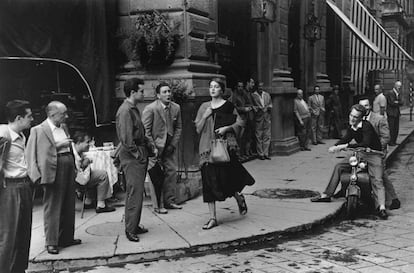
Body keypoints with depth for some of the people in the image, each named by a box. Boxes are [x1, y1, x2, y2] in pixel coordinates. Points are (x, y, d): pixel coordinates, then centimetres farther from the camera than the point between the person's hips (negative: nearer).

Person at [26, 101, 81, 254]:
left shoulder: (63, 127, 14)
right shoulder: (39, 130, -8)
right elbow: (34, 152, -13)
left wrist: (75, 166, 17)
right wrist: (57, 145, -19)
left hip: (68, 169, 8)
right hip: (53, 172, -8)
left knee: (68, 207, 14)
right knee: (52, 207, -2)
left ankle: (66, 238, 26)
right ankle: (51, 242, 6)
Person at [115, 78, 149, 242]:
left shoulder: (134, 109, 16)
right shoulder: (125, 110, -16)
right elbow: (126, 138, -21)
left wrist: (145, 151, 14)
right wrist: (136, 153, -16)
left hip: (139, 155, 10)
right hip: (132, 156, -10)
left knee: (136, 192, 14)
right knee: (135, 193, -7)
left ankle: (134, 225, 23)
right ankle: (130, 229, 0)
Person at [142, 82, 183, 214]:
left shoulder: (176, 108, 2)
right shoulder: (150, 109, -13)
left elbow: (178, 127, 10)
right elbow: (145, 130, -12)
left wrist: (173, 144, 0)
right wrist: (153, 148, -14)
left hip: (170, 146, 5)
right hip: (155, 146, -5)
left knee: (172, 172, 6)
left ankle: (169, 201, 18)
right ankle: (158, 204, 3)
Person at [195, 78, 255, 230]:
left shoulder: (228, 106, 1)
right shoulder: (204, 107, 11)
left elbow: (240, 122, 2)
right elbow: (198, 129, 9)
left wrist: (226, 128, -12)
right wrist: (205, 116, -6)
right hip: (207, 147, 3)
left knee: (225, 178, -4)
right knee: (209, 182, 0)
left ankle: (239, 197, 31)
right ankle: (213, 218, 6)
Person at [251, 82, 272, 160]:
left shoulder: (267, 95, 14)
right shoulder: (253, 95, -2)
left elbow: (270, 104, 18)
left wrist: (269, 107, 1)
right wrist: (258, 108, -13)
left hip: (267, 117, 4)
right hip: (258, 118, -4)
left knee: (267, 136, 5)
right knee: (259, 137, -1)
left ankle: (266, 153, 10)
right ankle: (260, 154, 5)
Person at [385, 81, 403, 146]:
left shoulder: (398, 94, 16)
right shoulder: (390, 93, -10)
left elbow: (401, 103, 6)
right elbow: (392, 103, -18)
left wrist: (397, 102, -11)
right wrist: (399, 103, -4)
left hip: (397, 113, 8)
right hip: (391, 113, -8)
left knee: (396, 128, 7)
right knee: (391, 128, -8)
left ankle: (394, 141, 15)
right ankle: (390, 142, -3)